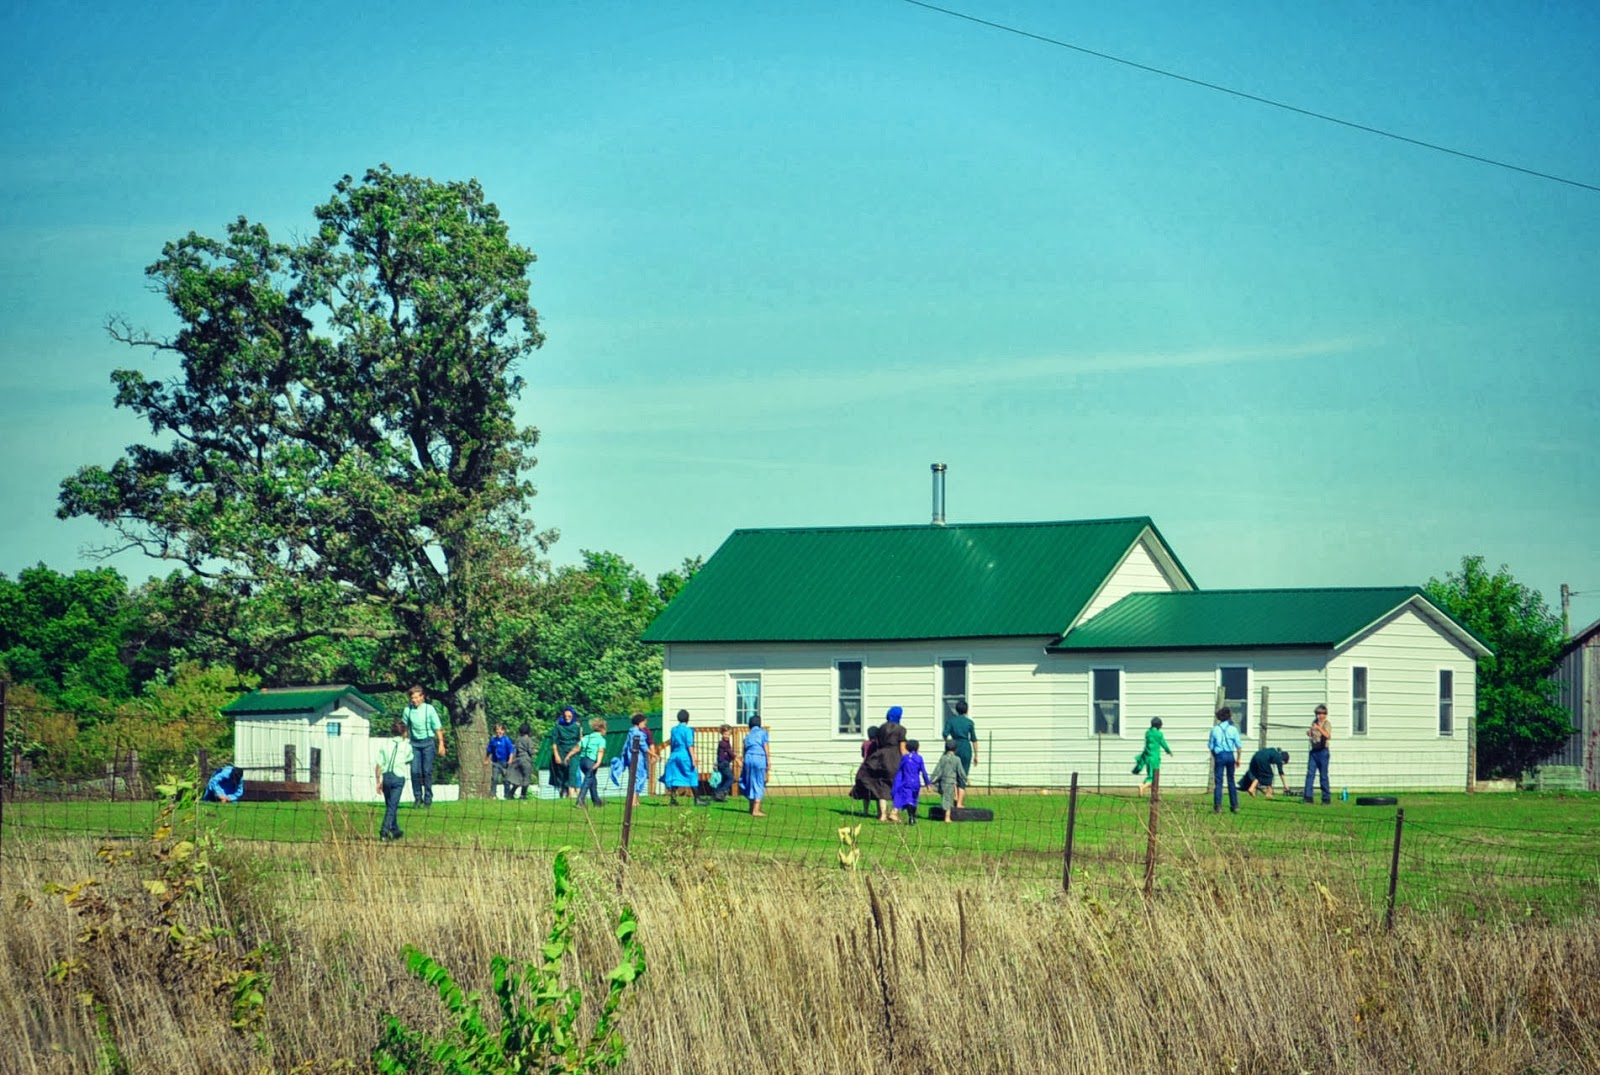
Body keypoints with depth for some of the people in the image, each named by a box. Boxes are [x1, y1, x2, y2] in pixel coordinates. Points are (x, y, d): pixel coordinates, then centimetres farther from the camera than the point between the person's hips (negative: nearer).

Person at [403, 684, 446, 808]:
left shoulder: (429, 709, -6)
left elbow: (438, 728, -3)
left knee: (427, 771, -3)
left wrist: (441, 744, -6)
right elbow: (405, 728, 13)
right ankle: (418, 798, 5)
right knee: (415, 771, -4)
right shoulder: (408, 710, 2)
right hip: (415, 742, 2)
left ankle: (428, 798, 5)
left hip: (428, 742, -2)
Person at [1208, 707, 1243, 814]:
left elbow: (1211, 746, 2)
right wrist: (1238, 759, 11)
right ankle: (1234, 806, 15)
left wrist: (1213, 757, 15)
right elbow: (1239, 746, 0)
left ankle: (1217, 806, -8)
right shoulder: (1233, 729, -1)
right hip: (1230, 755, 1)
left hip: (1219, 756, -1)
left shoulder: (1215, 729, -1)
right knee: (1231, 781, 12)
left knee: (1218, 781, -1)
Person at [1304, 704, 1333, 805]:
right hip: (1313, 751, 6)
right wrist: (1309, 733, 0)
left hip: (1322, 751, -6)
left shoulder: (1326, 723, -8)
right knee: (1310, 774, 0)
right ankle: (1308, 797, 2)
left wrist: (1319, 728, -35)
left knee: (1324, 775, -2)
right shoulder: (1314, 722, 11)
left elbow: (1328, 736, -24)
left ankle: (1326, 798, 5)